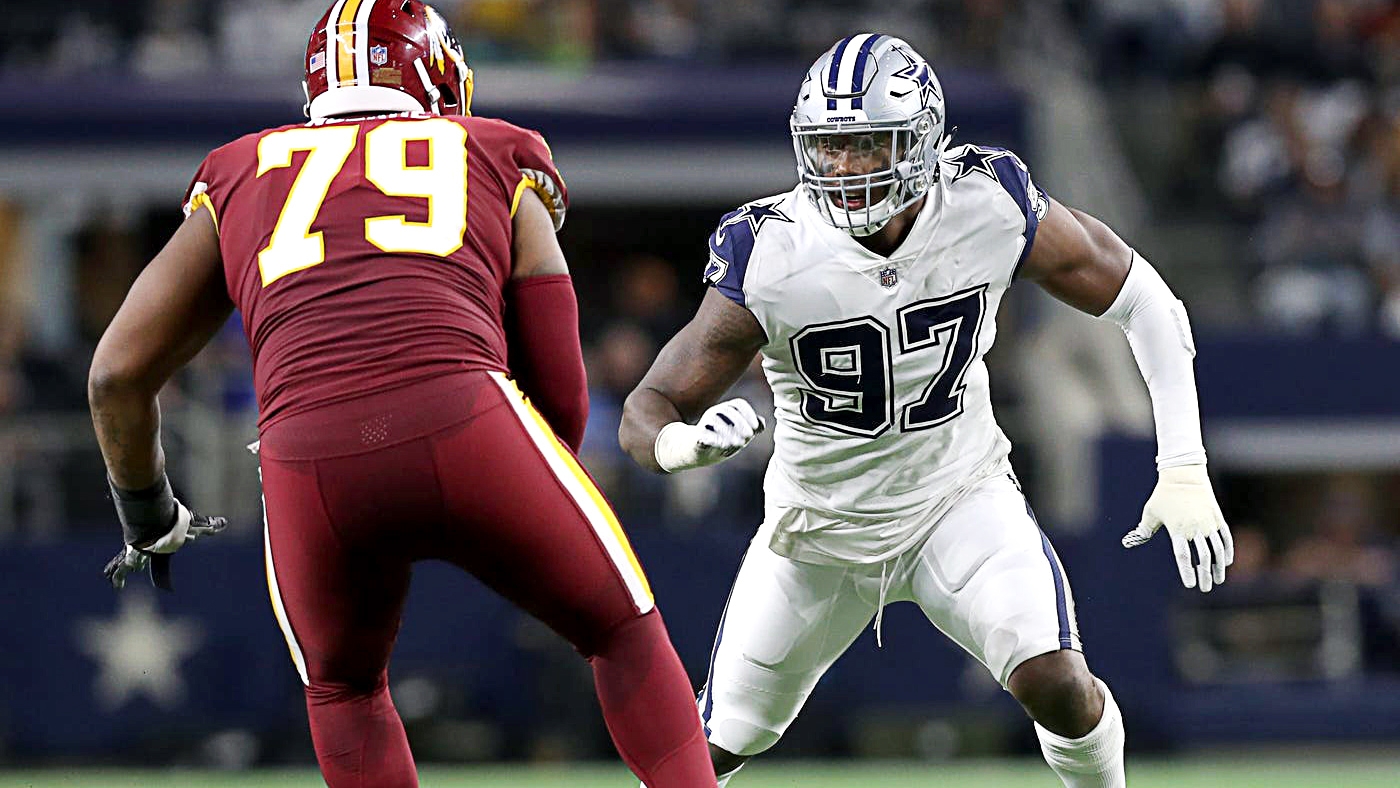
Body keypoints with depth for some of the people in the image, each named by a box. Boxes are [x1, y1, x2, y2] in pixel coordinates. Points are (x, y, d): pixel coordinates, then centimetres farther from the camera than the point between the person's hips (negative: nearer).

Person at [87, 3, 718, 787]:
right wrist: (532, 520, 39)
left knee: (343, 688, 29)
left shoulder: (239, 183, 27)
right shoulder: (501, 170, 23)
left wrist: (149, 516, 43)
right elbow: (561, 401, 21)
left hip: (307, 462, 1)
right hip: (465, 423, -1)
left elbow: (118, 375, 27)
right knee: (625, 633, 22)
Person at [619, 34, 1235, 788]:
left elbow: (1144, 304, -6)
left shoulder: (990, 207, -21)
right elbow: (647, 414, -22)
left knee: (1053, 681, -23)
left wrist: (1184, 470, -12)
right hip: (822, 522, 0)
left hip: (961, 499, 0)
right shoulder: (771, 255, -25)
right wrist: (685, 442, -47)